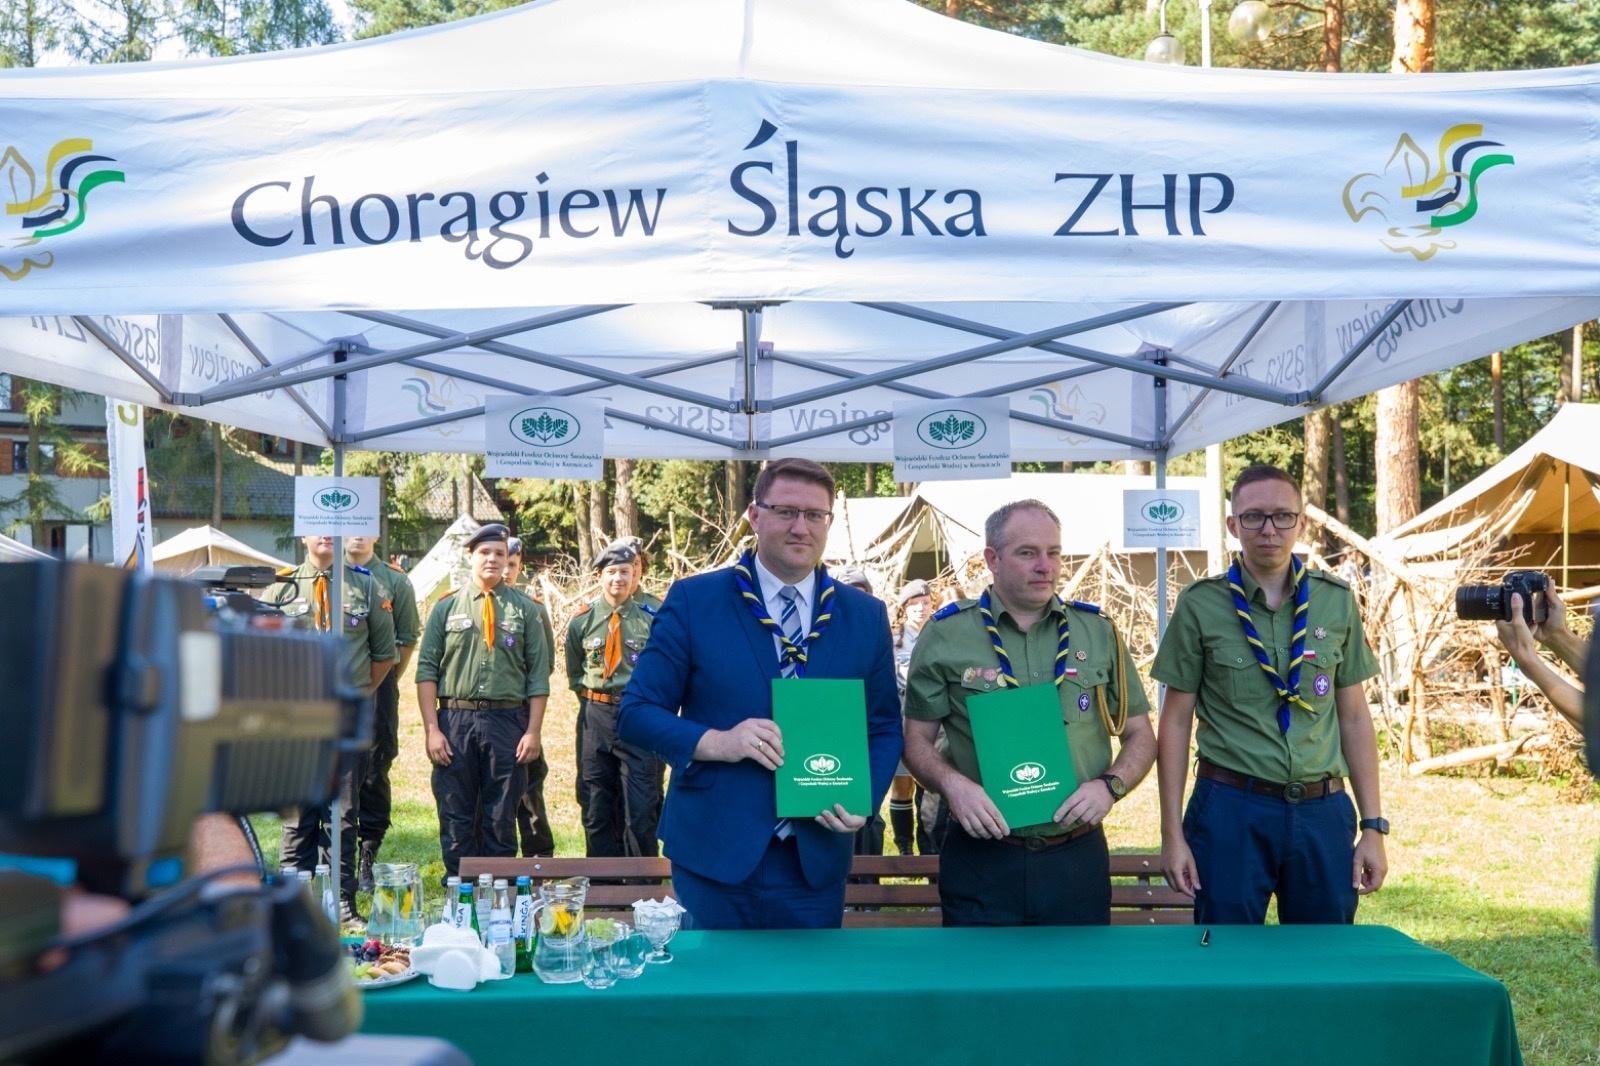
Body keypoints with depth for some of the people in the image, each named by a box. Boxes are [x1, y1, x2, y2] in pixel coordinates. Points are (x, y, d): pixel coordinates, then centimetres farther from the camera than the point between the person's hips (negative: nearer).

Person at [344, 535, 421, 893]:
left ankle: (369, 858, 8)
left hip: (378, 685, 0)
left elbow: (408, 639, 9)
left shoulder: (395, 581, 7)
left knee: (375, 772, 1)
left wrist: (386, 683, 5)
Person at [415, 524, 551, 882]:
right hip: (455, 720, 0)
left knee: (502, 819, 5)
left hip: (508, 721, 0)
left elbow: (539, 676, 4)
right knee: (455, 818, 4)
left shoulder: (524, 609, 7)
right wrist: (432, 729, -5)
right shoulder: (446, 608, 7)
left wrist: (532, 731, -4)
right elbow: (426, 671, 4)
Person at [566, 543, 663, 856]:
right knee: (596, 808, 8)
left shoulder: (651, 618, -3)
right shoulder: (582, 620, 3)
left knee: (642, 809, -4)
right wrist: (591, 704, 12)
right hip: (596, 718, 3)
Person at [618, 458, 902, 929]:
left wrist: (864, 800, -8)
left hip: (816, 857, 2)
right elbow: (636, 712, -2)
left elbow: (884, 728, 11)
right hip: (714, 852, -2)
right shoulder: (693, 601, -2)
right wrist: (717, 743, -18)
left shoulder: (866, 616, 6)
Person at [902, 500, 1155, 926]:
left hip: (1077, 857, 2)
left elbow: (1140, 735, 11)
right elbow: (917, 739, 3)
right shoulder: (946, 635, 0)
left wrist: (1110, 785, -8)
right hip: (981, 855, -2)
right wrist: (952, 784, -16)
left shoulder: (1098, 632, 7)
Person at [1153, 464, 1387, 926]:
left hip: (1323, 813, 2)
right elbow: (1176, 720, 1)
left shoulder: (1336, 601, 5)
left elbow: (1354, 717, 9)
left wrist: (1373, 825, 5)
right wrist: (1172, 832, -3)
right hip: (1231, 808, -2)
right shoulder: (1201, 604, -2)